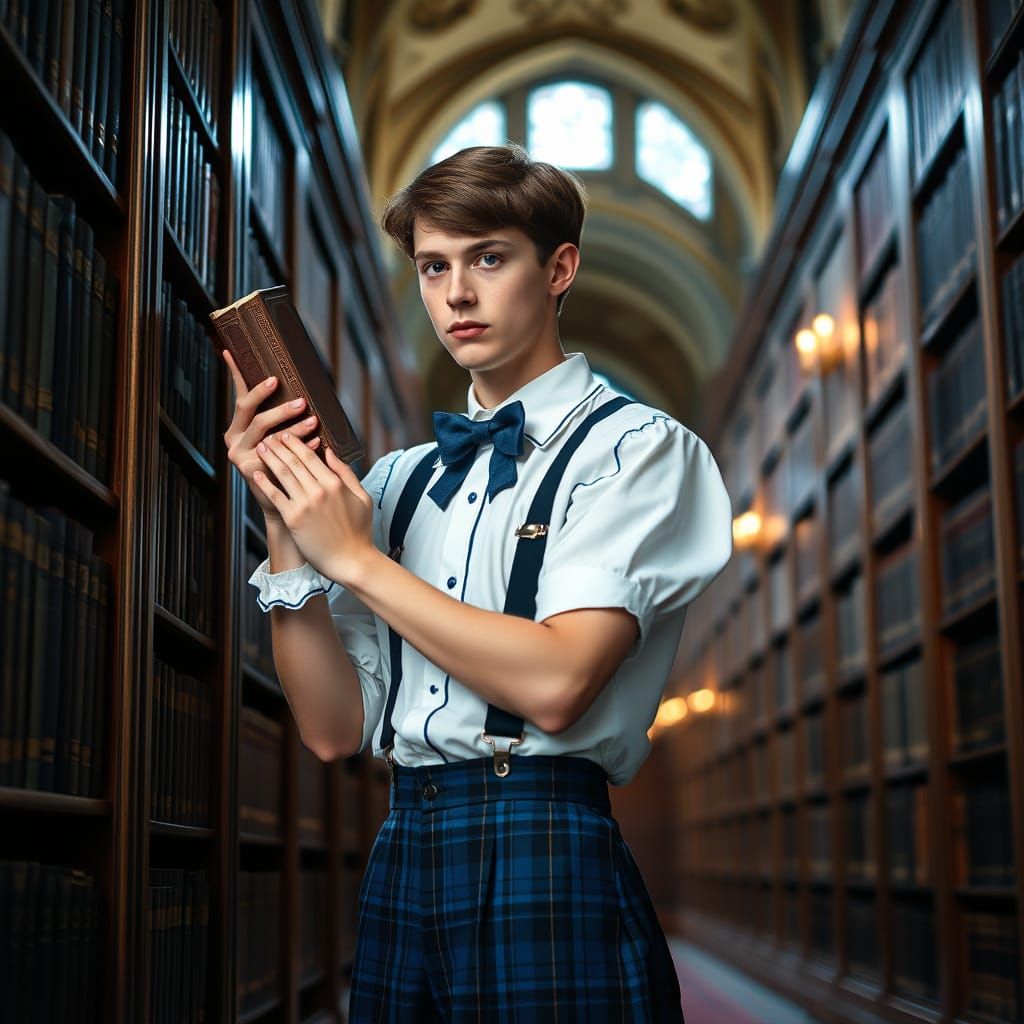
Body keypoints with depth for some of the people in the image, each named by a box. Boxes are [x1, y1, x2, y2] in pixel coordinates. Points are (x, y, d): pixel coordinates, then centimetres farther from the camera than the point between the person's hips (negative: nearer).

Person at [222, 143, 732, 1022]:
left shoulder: (636, 447, -3)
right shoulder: (399, 480, 12)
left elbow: (556, 683, -17)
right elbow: (335, 728, 6)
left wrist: (353, 559, -10)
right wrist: (287, 532, -5)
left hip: (544, 870, -5)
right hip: (400, 869, 5)